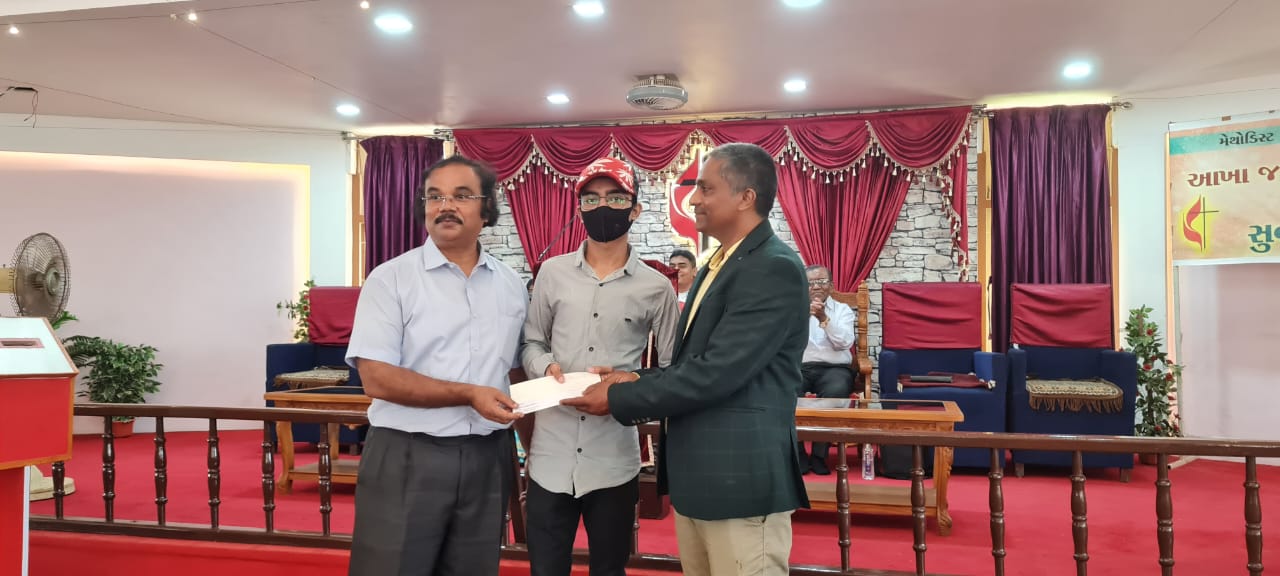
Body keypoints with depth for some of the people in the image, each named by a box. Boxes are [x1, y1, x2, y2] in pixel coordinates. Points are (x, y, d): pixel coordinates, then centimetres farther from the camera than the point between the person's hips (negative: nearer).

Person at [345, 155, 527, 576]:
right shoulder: (391, 279, -6)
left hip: (486, 460, 4)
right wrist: (469, 394, -18)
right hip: (406, 458, -4)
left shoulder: (511, 285, 8)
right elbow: (378, 380, -14)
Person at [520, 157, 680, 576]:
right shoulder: (552, 273, 4)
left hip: (614, 457, -1)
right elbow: (531, 343, 12)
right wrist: (547, 366, -9)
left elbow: (671, 370, 2)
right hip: (551, 453, 1)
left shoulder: (655, 287, -1)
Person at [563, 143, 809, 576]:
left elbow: (717, 373, -22)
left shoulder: (775, 269, -15)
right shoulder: (715, 265, 15)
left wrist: (620, 398, -12)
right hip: (694, 476, 9)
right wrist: (639, 379, 1)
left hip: (741, 480, -9)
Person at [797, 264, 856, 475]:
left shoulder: (843, 310, 15)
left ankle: (819, 454, -21)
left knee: (835, 392, -36)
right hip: (798, 366, 0)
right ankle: (797, 454, -19)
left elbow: (845, 342, -2)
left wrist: (824, 319, -14)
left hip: (833, 367, 0)